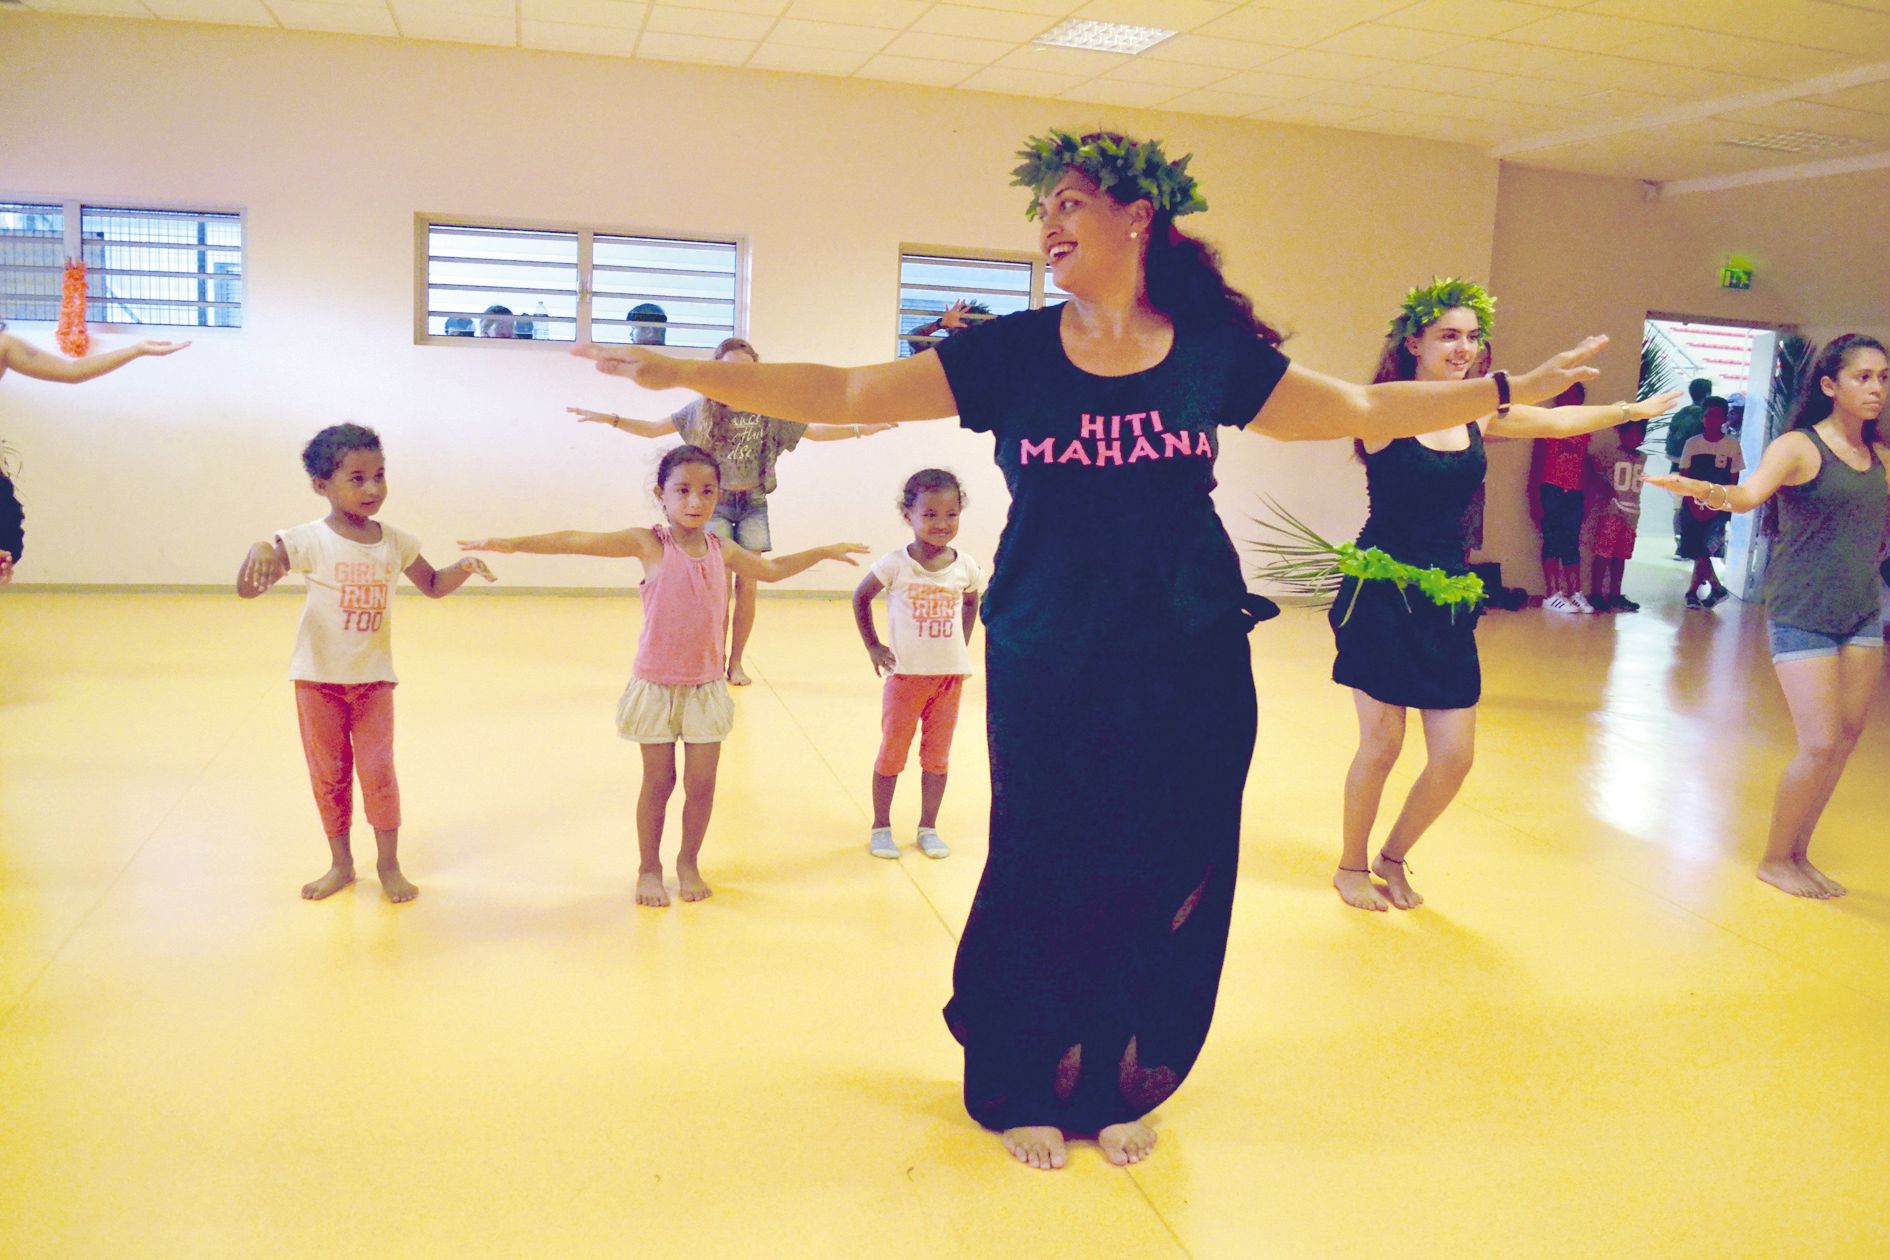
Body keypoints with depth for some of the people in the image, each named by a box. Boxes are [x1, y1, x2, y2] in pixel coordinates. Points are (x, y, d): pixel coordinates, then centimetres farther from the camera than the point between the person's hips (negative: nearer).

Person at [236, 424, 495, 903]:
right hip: (318, 678, -1)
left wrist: (463, 567, -8)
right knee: (329, 775, 9)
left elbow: (433, 585, 13)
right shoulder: (308, 541, -12)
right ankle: (340, 864, 24)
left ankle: (389, 864, 14)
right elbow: (247, 589, -19)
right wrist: (259, 550, -40)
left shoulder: (395, 543, -1)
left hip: (374, 678, 1)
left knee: (378, 771, 0)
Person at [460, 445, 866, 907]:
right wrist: (511, 544, -21)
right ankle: (649, 869, 23)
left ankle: (689, 862, 27)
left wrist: (826, 552, 27)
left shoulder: (721, 550, 5)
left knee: (701, 783, 6)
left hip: (707, 686, 3)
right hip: (656, 685, -3)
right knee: (658, 782, 6)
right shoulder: (648, 544, -7)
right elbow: (577, 541, -14)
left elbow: (771, 569, 23)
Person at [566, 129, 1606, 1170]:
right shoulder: (1009, 354, -1)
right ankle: (1024, 1091, 30)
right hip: (1045, 667, -1)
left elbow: (1366, 410, 10)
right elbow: (846, 393, -4)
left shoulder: (1212, 352, 2)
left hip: (1189, 670, 1)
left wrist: (1513, 389, 6)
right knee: (1046, 877, 7)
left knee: (1166, 879, 8)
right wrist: (688, 373, -10)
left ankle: (1119, 1088, 31)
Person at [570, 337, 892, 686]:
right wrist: (610, 419, -8)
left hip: (753, 504, 1)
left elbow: (814, 431, 5)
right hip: (716, 503, -1)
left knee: (746, 586, 1)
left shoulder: (768, 411, 2)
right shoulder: (702, 409, 1)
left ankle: (736, 663, 12)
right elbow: (654, 428, 4)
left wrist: (859, 430, -6)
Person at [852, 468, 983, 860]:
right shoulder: (896, 564, -12)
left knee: (937, 756, 11)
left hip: (950, 677, 3)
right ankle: (881, 827, 21)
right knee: (891, 755, 8)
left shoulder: (965, 567, -3)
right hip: (906, 675, -3)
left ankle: (928, 828, 24)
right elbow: (861, 597, 1)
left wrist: (959, 647, 8)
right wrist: (873, 646, -2)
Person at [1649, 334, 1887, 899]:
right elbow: (1751, 492, -27)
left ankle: (1798, 853, 20)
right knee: (1820, 745, -9)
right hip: (1803, 615, -6)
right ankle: (1774, 860, 10)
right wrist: (1707, 491, -47)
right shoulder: (1798, 447, -9)